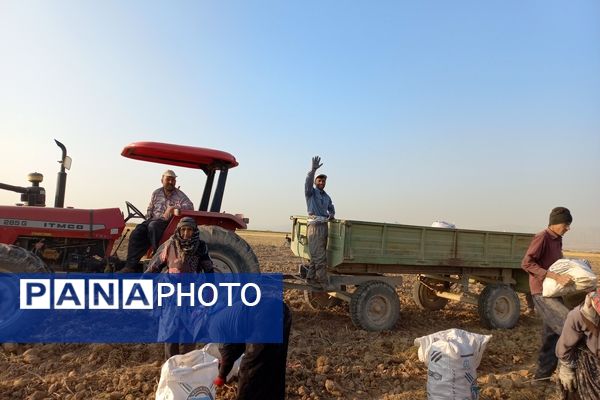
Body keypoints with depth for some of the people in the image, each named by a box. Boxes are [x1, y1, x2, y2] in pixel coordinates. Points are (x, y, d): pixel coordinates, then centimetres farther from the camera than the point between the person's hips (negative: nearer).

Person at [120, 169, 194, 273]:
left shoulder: (179, 195, 3)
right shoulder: (156, 193, 17)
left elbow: (190, 206, -14)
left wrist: (172, 208, -23)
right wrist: (147, 220, 5)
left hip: (167, 222, -4)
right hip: (153, 220, 4)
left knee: (152, 226, -36)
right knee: (136, 233, -22)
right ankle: (131, 266, -22)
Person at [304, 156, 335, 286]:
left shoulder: (327, 196, 20)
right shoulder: (311, 192, 2)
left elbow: (331, 208, 35)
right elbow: (308, 182, -19)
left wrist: (331, 215, 12)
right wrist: (313, 169, -34)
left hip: (324, 226, 7)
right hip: (315, 226, -7)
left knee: (316, 255, 10)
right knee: (320, 256, -9)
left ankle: (311, 277, 18)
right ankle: (324, 282, -7)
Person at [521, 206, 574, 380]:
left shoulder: (558, 240, 14)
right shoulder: (542, 238, -13)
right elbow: (526, 263, -22)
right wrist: (555, 277, -28)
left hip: (553, 292, 9)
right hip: (542, 292, -9)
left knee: (552, 334, 12)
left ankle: (542, 374, 22)